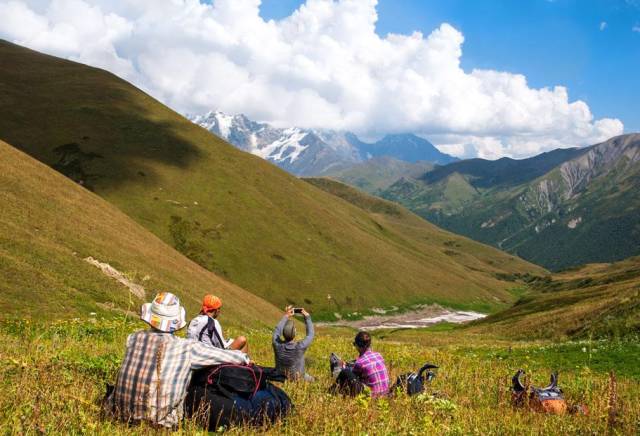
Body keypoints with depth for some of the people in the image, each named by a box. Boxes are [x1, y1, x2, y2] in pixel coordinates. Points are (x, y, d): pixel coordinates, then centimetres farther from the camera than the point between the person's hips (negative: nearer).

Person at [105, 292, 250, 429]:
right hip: (161, 419, -4)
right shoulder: (187, 348, -11)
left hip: (124, 411, 4)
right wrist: (245, 358, 19)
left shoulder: (133, 338, -3)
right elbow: (226, 356, -3)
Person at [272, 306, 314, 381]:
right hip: (298, 380, -2)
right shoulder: (300, 347, -34)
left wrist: (286, 316, 1)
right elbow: (310, 335, -14)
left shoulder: (277, 345, -28)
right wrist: (307, 317, -6)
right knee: (311, 379, 31)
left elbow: (277, 331, -5)